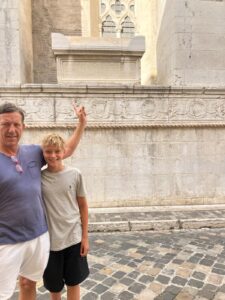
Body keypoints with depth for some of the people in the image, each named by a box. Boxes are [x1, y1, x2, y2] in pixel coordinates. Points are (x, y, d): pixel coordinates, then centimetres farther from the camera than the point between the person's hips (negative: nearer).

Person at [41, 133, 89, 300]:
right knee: (54, 285, 19)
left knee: (73, 283, 16)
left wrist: (85, 237, 0)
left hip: (74, 239, 0)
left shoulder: (75, 175, -8)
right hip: (50, 241, 1)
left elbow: (83, 206, -1)